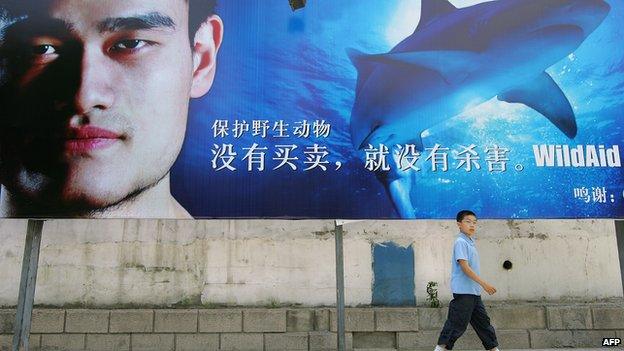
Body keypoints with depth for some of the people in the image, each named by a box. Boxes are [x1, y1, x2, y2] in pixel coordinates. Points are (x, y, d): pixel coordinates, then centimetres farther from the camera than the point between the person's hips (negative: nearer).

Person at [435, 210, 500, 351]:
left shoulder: (470, 242, 16)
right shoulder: (461, 242, -12)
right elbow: (464, 267, -19)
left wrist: (481, 285, 18)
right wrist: (484, 284, -20)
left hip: (474, 292, 9)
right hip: (463, 291, -9)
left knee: (483, 322, 14)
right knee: (458, 323, -6)